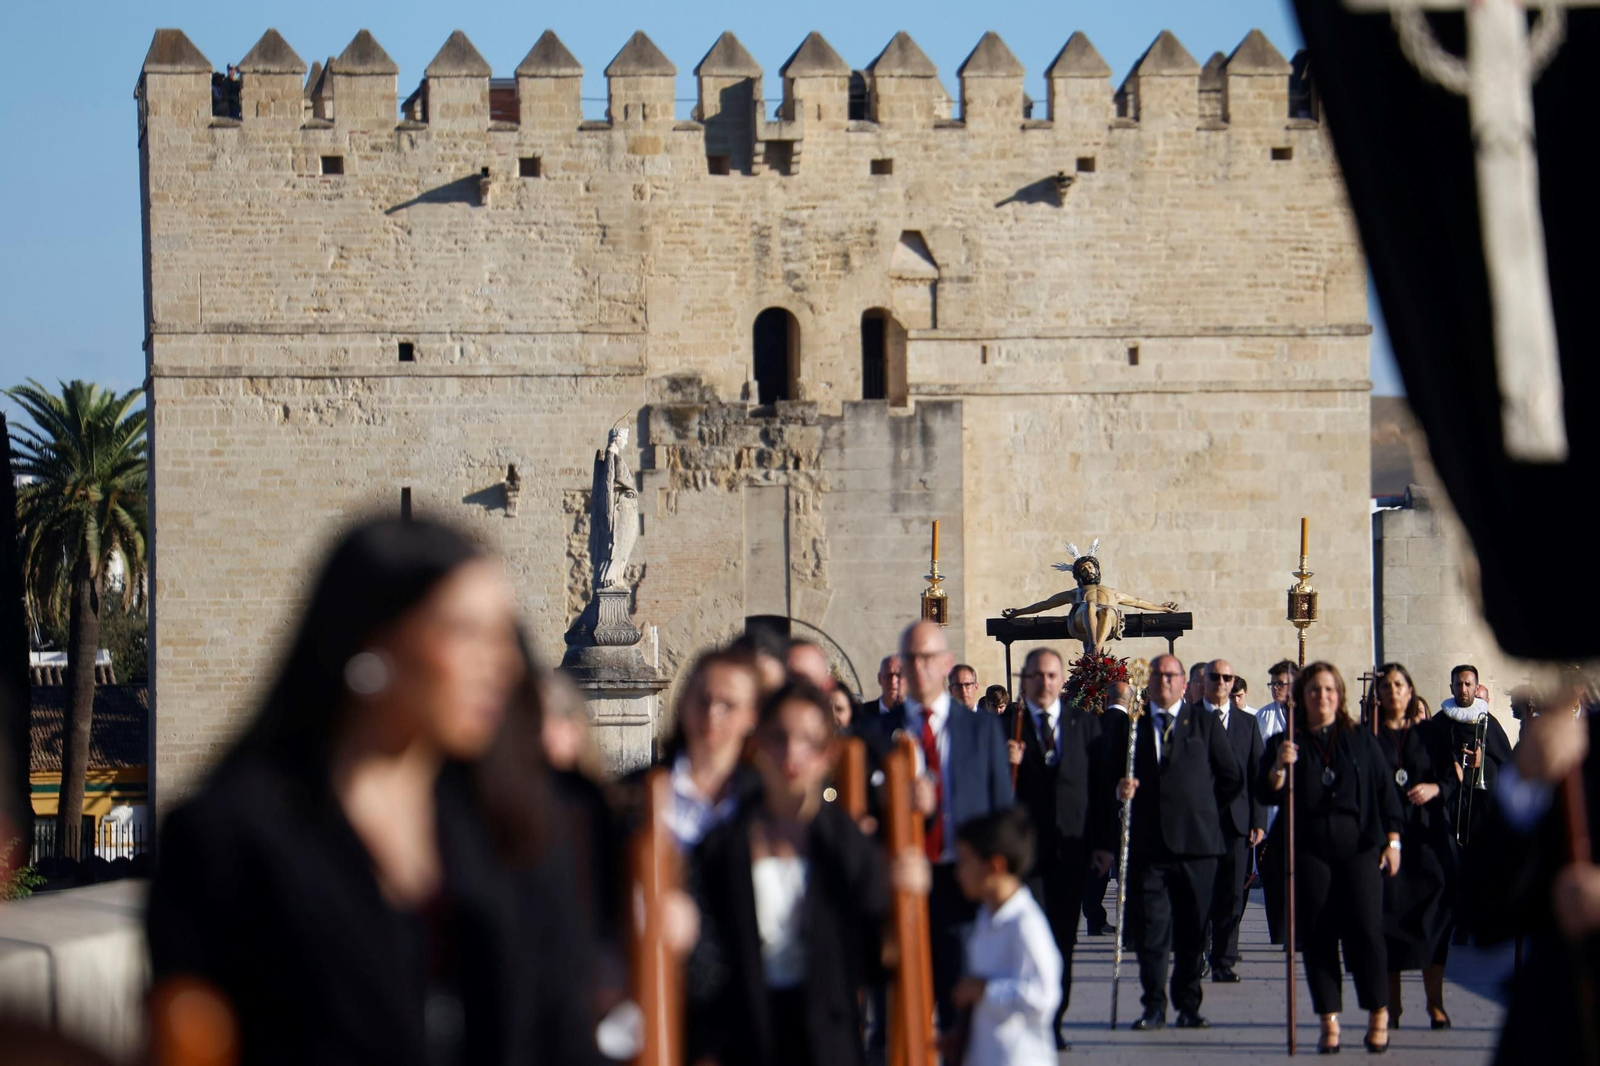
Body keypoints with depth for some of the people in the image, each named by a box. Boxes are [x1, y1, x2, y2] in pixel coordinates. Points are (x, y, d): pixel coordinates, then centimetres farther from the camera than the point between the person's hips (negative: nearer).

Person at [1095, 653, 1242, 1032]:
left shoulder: (1203, 725, 9)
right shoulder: (1130, 727, 10)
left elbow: (1232, 779, 12)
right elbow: (1112, 780, 11)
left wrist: (1202, 812, 11)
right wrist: (1119, 791, -9)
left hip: (1195, 844, 0)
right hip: (1147, 843, 0)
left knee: (1192, 931, 3)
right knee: (1150, 930, -4)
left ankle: (1188, 1006, 11)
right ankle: (1154, 1007, 2)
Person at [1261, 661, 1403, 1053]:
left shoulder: (1361, 741, 11)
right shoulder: (1285, 744, 10)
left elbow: (1385, 791, 11)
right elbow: (1269, 796, 3)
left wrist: (1392, 841, 4)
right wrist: (1279, 767, -16)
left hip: (1359, 848, -1)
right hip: (1308, 852, 1)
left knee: (1366, 930, -9)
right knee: (1317, 936, -1)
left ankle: (1378, 1016, 1)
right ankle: (1329, 1021, 4)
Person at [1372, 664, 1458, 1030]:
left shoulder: (1428, 735, 11)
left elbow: (1453, 778, 6)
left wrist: (1435, 788, -11)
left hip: (1427, 835, 1)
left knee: (1432, 916, -3)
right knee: (1388, 915, -4)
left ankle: (1435, 1004, 2)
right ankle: (1391, 1006, 2)